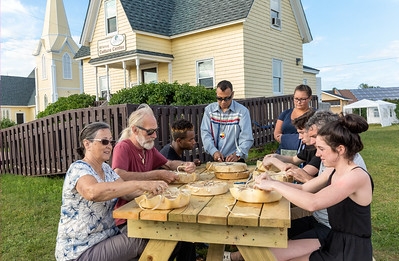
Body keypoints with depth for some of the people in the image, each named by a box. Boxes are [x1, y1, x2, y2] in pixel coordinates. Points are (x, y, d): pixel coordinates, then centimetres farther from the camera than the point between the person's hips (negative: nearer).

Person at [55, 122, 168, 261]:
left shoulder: (106, 169, 8)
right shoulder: (78, 169, -18)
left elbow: (127, 193, -1)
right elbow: (93, 192, -40)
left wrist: (151, 187, -20)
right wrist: (139, 184, -42)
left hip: (107, 236, 7)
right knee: (143, 240, -19)